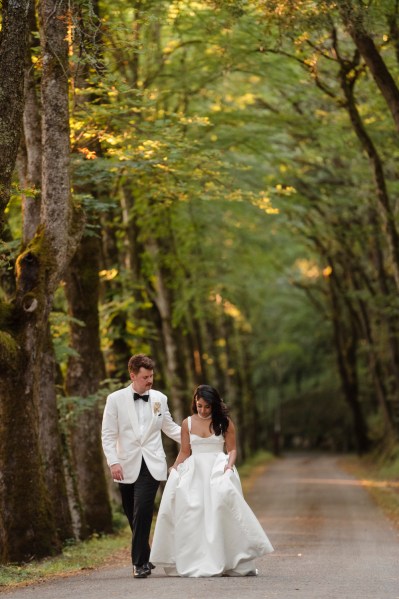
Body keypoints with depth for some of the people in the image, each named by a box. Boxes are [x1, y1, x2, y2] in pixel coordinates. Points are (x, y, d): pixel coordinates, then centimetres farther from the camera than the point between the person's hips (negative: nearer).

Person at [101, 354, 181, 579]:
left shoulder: (159, 398, 8)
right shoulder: (116, 399, 1)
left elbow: (170, 427, 18)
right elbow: (108, 435, 0)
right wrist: (113, 462, -11)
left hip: (151, 466, 0)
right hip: (127, 467, 0)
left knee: (142, 512, -16)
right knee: (134, 515, 8)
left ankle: (140, 562, -11)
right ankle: (144, 559, 25)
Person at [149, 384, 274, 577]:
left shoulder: (225, 422, 3)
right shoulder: (188, 423, 8)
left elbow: (232, 449, 6)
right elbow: (184, 452, 12)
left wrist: (229, 465, -11)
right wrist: (174, 470, -2)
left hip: (218, 469, -2)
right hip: (193, 471, 2)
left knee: (220, 509, -15)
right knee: (192, 514, -8)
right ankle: (194, 564, -4)